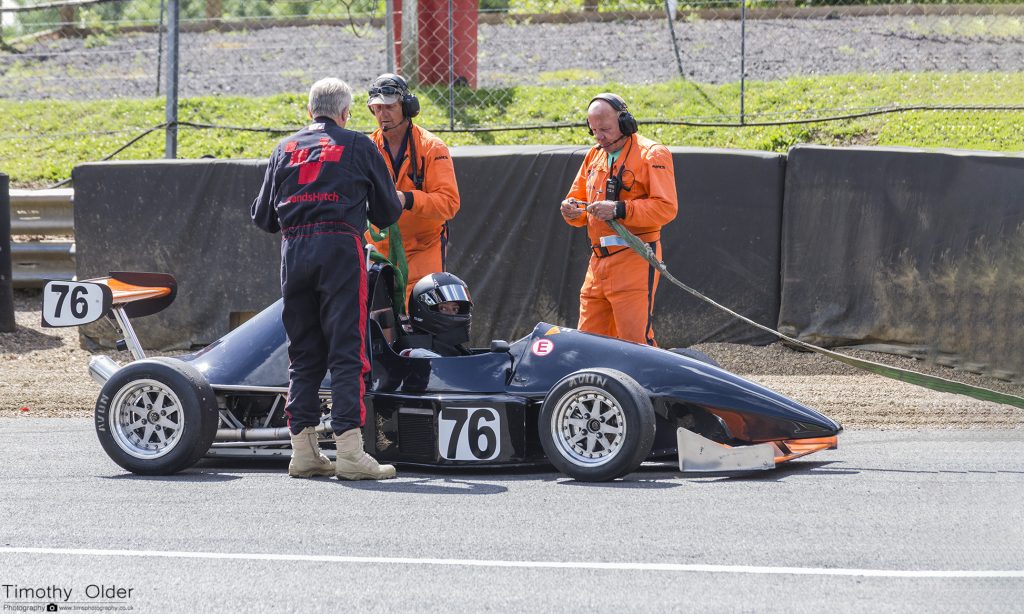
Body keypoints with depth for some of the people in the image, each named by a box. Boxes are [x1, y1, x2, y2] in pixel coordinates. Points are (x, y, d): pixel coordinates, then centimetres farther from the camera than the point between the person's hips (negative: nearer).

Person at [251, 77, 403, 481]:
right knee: (347, 351, -5)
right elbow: (388, 210, 11)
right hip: (340, 247, -4)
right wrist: (366, 215, 32)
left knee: (303, 353, 11)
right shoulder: (358, 146, 7)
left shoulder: (284, 149, 16)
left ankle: (303, 450, 10)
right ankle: (350, 451, -12)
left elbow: (263, 216, 15)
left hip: (294, 250, 4)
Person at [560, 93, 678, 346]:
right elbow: (578, 198, 25)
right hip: (598, 261, 8)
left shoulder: (652, 154, -5)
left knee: (635, 341, -11)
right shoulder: (594, 156, 19)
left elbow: (666, 207, -15)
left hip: (635, 261, -8)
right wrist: (573, 211, 0)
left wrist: (619, 210, -22)